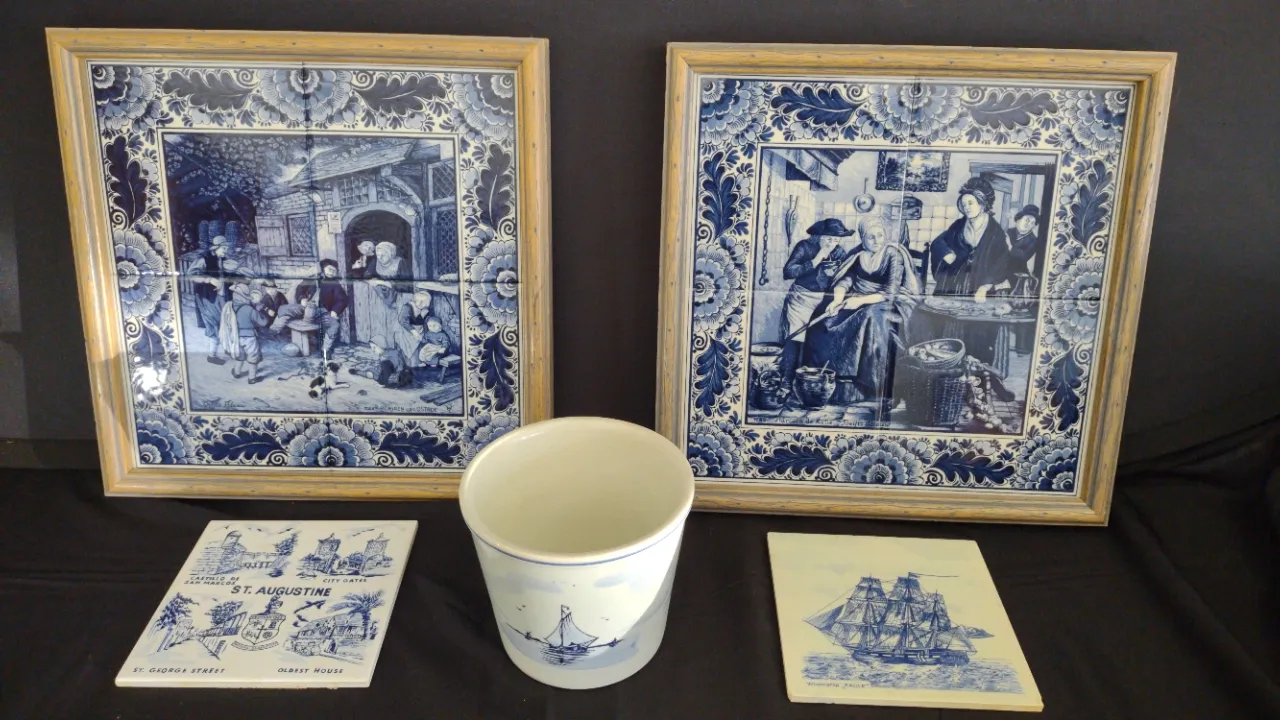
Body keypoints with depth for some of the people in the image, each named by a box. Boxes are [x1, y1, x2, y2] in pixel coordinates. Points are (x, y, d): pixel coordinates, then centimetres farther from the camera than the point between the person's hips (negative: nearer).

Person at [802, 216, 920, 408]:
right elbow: (844, 280, 2)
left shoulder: (894, 254, -10)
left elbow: (890, 293, -17)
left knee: (873, 319, -36)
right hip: (858, 300, 5)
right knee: (827, 317, -17)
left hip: (886, 303, -5)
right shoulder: (858, 255, 4)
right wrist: (837, 300, -19)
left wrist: (861, 300, -28)